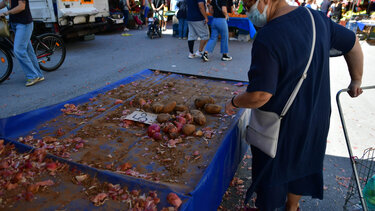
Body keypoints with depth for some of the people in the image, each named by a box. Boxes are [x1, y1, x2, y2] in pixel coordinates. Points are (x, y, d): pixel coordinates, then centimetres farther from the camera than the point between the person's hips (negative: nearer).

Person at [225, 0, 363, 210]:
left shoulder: (267, 39, -28)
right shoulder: (316, 17, -3)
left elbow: (260, 96, -30)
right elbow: (353, 44, 11)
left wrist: (234, 102, -10)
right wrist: (356, 81, 23)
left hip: (281, 125, -7)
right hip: (315, 119, 8)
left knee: (270, 171, 16)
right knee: (299, 164, 27)